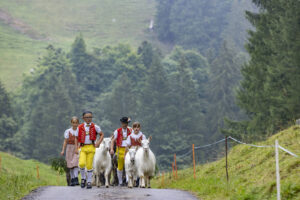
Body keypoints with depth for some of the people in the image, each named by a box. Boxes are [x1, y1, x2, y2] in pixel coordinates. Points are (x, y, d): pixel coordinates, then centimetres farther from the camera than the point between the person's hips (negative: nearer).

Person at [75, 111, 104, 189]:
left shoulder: (95, 127, 2)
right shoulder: (80, 127, 3)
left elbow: (102, 134, 12)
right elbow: (76, 138, 13)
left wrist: (98, 142, -2)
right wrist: (76, 148, 7)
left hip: (91, 147, 0)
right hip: (82, 147, 0)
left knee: (89, 165, 0)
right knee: (82, 163, -18)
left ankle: (89, 182, 13)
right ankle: (83, 178, 6)